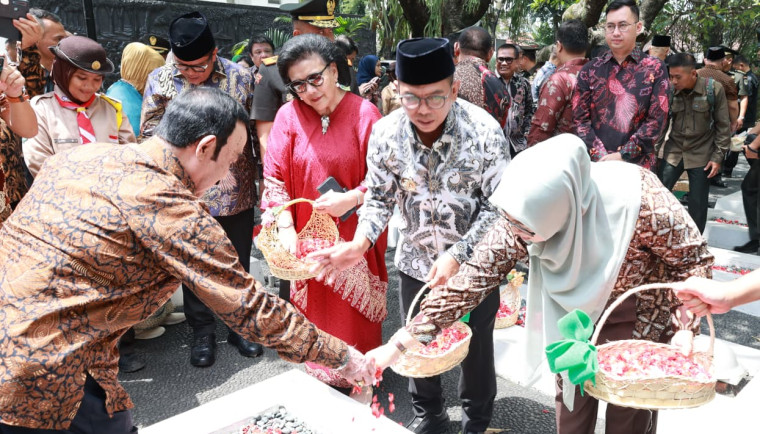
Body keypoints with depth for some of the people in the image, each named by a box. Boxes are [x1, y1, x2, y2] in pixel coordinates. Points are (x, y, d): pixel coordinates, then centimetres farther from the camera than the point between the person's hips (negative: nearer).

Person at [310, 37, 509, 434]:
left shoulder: (485, 132, -24)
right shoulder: (385, 133, -16)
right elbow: (379, 197, -4)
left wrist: (457, 255, -26)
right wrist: (359, 245, -20)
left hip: (475, 261, -2)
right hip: (416, 260, 3)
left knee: (476, 343, 16)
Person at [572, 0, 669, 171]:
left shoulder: (655, 69, 2)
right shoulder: (590, 70, 5)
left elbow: (657, 119, -4)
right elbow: (581, 118, 0)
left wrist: (622, 155, -14)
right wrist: (601, 157, -12)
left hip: (638, 164, -1)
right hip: (597, 163, 1)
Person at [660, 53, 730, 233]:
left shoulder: (714, 89, -10)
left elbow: (723, 126, -4)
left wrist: (718, 156, -7)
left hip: (702, 155, -2)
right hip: (673, 152, 2)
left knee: (698, 204, 5)